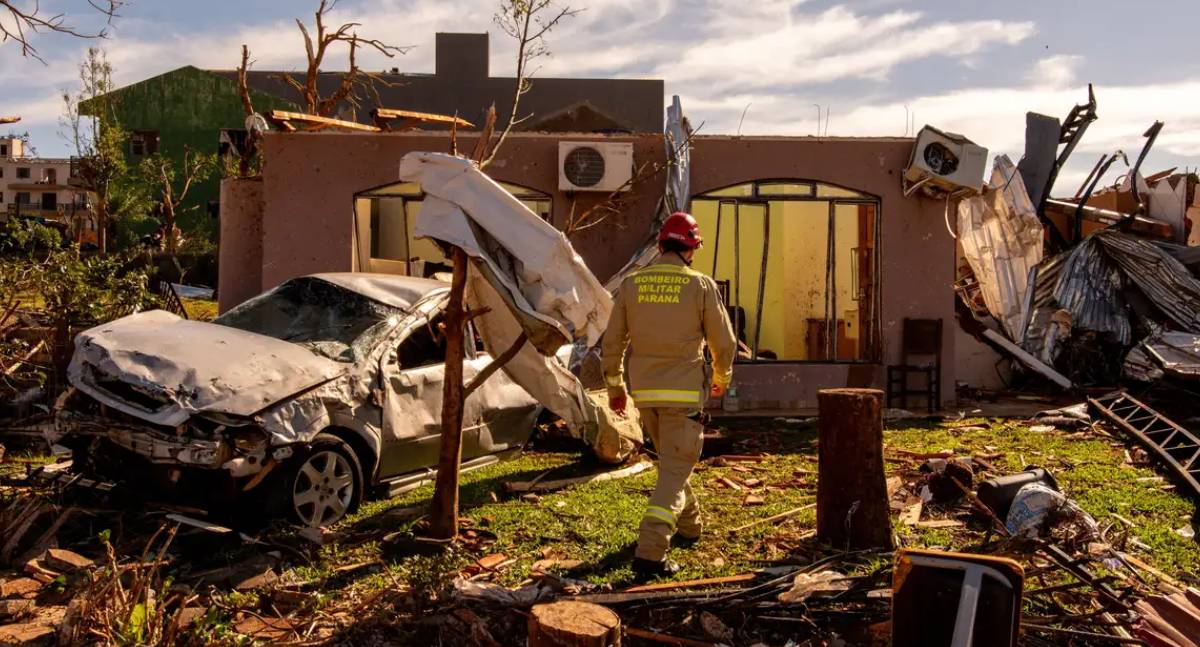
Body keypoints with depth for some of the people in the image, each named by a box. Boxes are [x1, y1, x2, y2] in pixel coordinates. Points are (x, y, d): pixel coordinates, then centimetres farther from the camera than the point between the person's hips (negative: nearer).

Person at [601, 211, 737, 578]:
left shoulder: (631, 284, 1)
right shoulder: (701, 286, -7)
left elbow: (612, 343, 4)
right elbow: (724, 342, 0)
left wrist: (615, 388, 17)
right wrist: (722, 377, 20)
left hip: (644, 392, 4)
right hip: (684, 393, -4)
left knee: (671, 459, 25)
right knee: (674, 471, -2)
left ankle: (688, 523, 43)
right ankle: (650, 553, -13)